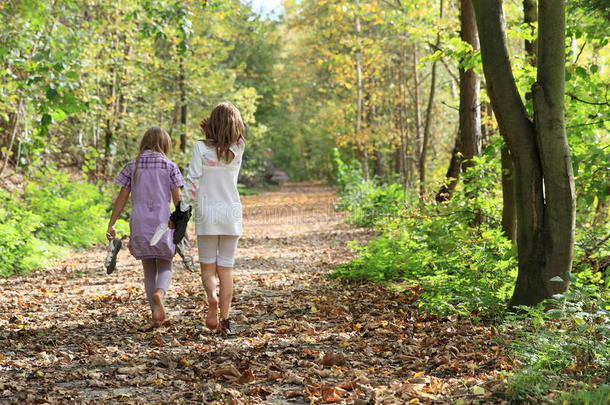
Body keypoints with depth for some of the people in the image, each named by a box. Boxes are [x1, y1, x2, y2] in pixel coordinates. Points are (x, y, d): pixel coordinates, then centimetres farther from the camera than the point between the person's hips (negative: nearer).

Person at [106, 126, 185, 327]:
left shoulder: (132, 167, 7)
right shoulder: (169, 167, 2)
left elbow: (122, 198, 4)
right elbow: (178, 199, -2)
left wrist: (111, 224, 7)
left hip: (139, 225, 2)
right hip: (163, 222, -2)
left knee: (149, 269, 14)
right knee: (165, 267, 10)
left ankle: (156, 314, 9)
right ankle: (160, 292, -22)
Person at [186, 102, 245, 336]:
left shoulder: (201, 148, -9)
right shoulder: (238, 150, -1)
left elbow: (192, 183, -10)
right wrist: (208, 131, 6)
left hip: (207, 214, -2)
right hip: (231, 214, 2)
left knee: (208, 266, 9)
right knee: (226, 268, 8)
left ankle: (212, 298, -21)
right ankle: (224, 319, 4)